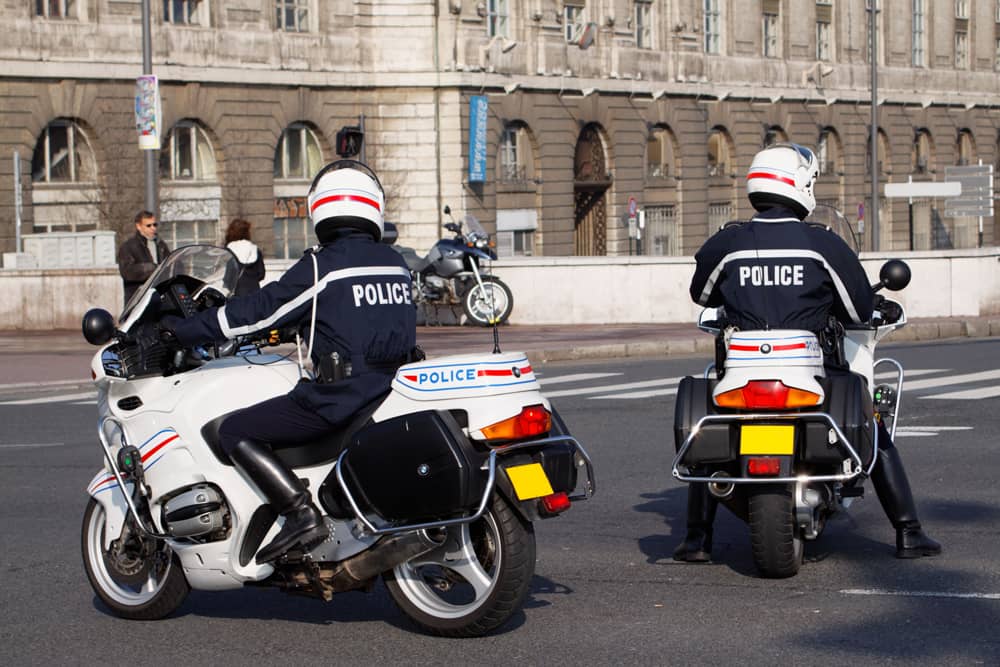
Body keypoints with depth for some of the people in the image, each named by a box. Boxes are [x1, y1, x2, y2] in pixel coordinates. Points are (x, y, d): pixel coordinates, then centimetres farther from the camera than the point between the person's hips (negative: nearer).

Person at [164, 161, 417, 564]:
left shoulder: (321, 266, -8)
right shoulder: (395, 263, 13)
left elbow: (260, 310, -5)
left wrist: (184, 331, 5)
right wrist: (305, 328, 40)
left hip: (342, 394, -8)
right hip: (394, 390, 8)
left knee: (235, 433, -2)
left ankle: (301, 513, -17)